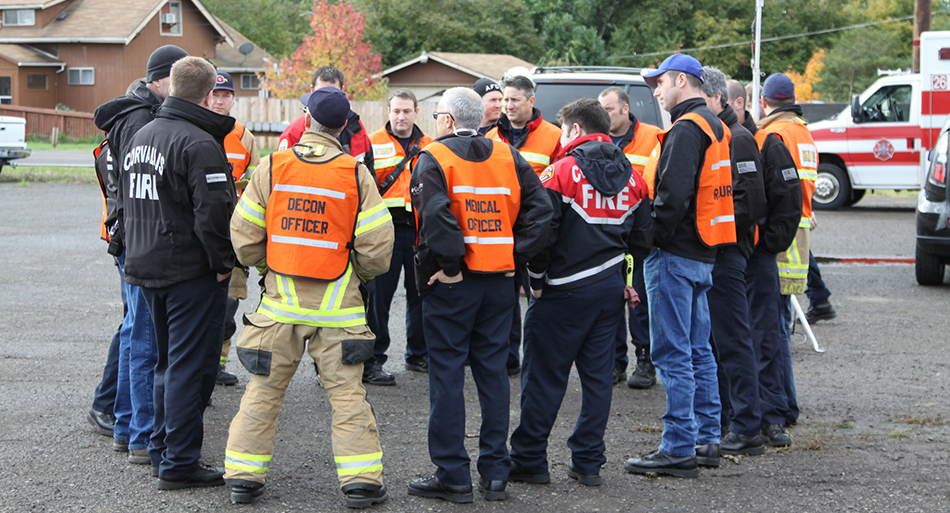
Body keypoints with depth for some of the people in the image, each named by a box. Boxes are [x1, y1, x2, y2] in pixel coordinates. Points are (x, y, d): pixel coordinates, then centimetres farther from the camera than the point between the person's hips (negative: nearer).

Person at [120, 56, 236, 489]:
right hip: (191, 272, -9)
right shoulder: (199, 144, -18)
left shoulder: (140, 137, 12)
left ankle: (162, 449, 26)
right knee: (190, 365, -2)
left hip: (147, 269, 9)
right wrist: (223, 263, -12)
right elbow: (213, 212, -24)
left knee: (169, 361, 20)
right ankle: (179, 463, 0)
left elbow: (126, 204, 21)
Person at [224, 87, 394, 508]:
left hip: (281, 301, 1)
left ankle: (244, 475, 12)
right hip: (337, 305, -1)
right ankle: (360, 479, 2)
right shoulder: (355, 174, -5)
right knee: (346, 392, 4)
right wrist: (360, 273, 15)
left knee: (264, 389, 10)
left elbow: (244, 235, 2)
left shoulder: (272, 167, -2)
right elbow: (377, 244, -5)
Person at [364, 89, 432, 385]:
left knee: (421, 294, 11)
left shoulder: (429, 147, 13)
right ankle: (372, 362, 0)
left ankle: (418, 355, 25)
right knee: (378, 295, -5)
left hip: (420, 231, 4)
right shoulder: (373, 143, 1)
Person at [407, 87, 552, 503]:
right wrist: (516, 255, 0)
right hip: (500, 281, 5)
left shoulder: (433, 158, -7)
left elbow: (436, 214, -23)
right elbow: (540, 209, 0)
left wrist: (448, 264, -16)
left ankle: (452, 475, 3)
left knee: (447, 375, 2)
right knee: (493, 372, 11)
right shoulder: (509, 158, 8)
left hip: (451, 283, -5)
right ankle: (495, 473, 13)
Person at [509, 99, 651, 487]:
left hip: (566, 291, -6)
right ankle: (588, 463, 11)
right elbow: (641, 238, 13)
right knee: (598, 375, 9)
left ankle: (528, 460, 6)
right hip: (610, 289, 6)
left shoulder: (562, 171, -11)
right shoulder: (632, 177, 10)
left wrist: (536, 279, -2)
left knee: (544, 376, 1)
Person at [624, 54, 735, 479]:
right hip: (704, 253, 10)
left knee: (672, 352, -7)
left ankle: (679, 449, -7)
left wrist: (653, 237, -14)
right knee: (697, 349, 16)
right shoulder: (716, 128, 16)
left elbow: (672, 195, -24)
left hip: (676, 254, -10)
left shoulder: (686, 130, -14)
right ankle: (706, 438, 21)